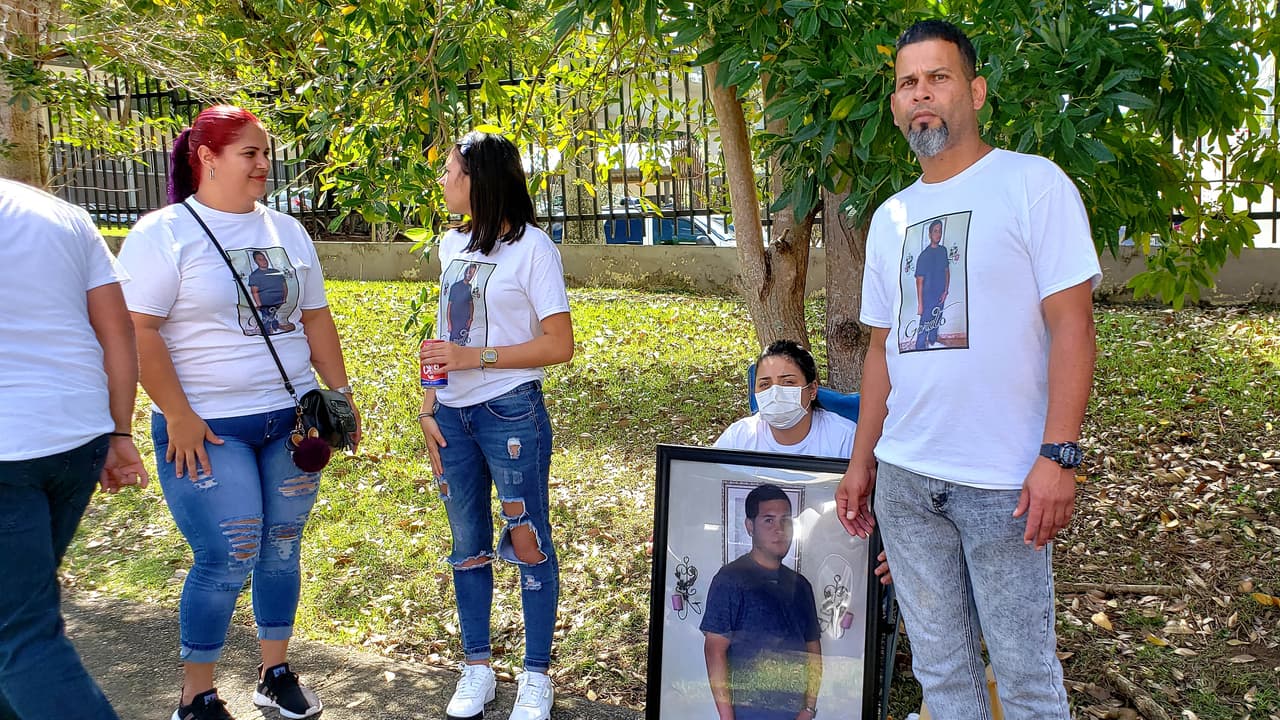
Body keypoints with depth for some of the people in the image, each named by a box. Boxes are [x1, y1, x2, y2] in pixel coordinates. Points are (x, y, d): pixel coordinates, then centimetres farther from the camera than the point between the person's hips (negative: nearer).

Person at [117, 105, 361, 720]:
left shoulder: (286, 231, 10)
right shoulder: (164, 233, -7)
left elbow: (316, 321, 15)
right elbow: (138, 330, -12)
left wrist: (342, 398, 10)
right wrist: (178, 417, -16)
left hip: (290, 421, 5)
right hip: (208, 429, -5)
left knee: (282, 547, 11)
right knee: (227, 559, -6)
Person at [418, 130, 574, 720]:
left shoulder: (531, 247, -10)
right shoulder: (452, 245, 10)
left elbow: (559, 346, -14)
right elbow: (444, 335, 14)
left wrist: (474, 357, -17)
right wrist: (429, 408, 7)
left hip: (510, 412, -6)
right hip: (453, 416, 6)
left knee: (529, 540, 4)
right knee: (468, 544, 14)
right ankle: (476, 667, 29)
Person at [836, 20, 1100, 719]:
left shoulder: (1034, 183, -4)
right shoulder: (890, 217, 13)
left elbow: (1071, 325, -9)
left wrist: (1058, 456, -17)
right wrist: (861, 464, 14)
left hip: (1003, 481, -5)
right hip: (903, 478, 5)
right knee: (938, 662, 14)